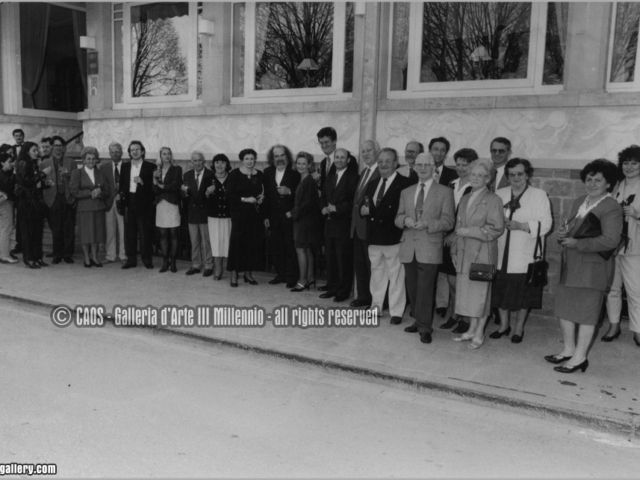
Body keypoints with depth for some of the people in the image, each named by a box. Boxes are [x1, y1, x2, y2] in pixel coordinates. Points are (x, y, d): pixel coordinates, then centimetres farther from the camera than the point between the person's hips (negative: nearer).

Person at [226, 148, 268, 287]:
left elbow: (265, 192, 18)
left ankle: (248, 273, 15)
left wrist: (262, 197, -4)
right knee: (238, 242, -4)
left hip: (256, 214, 3)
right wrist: (245, 199, -16)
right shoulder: (234, 174, -2)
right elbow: (229, 195, -6)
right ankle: (234, 274, 4)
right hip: (239, 214, -3)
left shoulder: (260, 175, 8)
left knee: (254, 242, 3)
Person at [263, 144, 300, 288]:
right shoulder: (268, 172, 9)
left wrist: (289, 192, -23)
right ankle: (280, 274, 19)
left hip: (289, 216, -4)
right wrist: (266, 215, 5)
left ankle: (292, 277, 7)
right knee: (275, 246, 7)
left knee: (290, 247, -2)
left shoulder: (294, 174, -4)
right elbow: (266, 195, 8)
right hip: (274, 217, 4)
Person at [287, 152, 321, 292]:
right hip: (302, 219, 9)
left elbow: (307, 203, -19)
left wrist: (293, 214, -10)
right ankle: (310, 278, 21)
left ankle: (302, 281, -1)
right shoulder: (303, 180, 12)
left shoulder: (309, 181, -16)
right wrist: (294, 213, 4)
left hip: (306, 220, -9)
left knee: (301, 249, -6)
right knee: (307, 250, 13)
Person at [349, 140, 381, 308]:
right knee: (359, 264, 14)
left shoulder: (382, 173, -13)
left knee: (372, 265, -1)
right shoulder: (364, 172, 17)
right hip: (358, 225, 9)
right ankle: (363, 296, 24)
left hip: (370, 226, -9)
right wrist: (356, 213, 11)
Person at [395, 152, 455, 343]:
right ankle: (419, 321, 26)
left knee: (425, 290, -6)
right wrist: (405, 220, -10)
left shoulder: (445, 192, 1)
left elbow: (448, 221, -4)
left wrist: (427, 223, -20)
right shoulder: (406, 192, 15)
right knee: (413, 289, 11)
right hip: (408, 248, 5)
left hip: (429, 248, -4)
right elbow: (398, 219, 13)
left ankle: (425, 328, 4)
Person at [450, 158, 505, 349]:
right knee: (467, 292, 10)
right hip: (464, 254, 6)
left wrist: (470, 231, -16)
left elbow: (496, 228, -14)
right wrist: (455, 250, 13)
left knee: (480, 292, 1)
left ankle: (479, 333, 13)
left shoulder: (493, 200, -7)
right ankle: (471, 330, 24)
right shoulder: (465, 199, 15)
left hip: (482, 254, -6)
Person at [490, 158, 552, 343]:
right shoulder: (500, 194, 10)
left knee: (522, 292, 6)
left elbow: (545, 224, -10)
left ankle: (519, 328, 24)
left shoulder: (539, 195, -2)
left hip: (525, 255, -3)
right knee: (501, 290, 8)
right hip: (502, 254, 3)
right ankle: (504, 324, 28)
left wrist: (521, 225, -22)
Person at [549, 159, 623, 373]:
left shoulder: (611, 207, -12)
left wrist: (576, 243, -19)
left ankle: (579, 357, 13)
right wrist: (563, 233, -3)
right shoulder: (579, 202, 14)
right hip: (569, 266, 8)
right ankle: (569, 349, 29)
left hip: (592, 267, -8)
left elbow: (611, 240, -21)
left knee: (585, 312, 2)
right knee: (564, 308, 14)